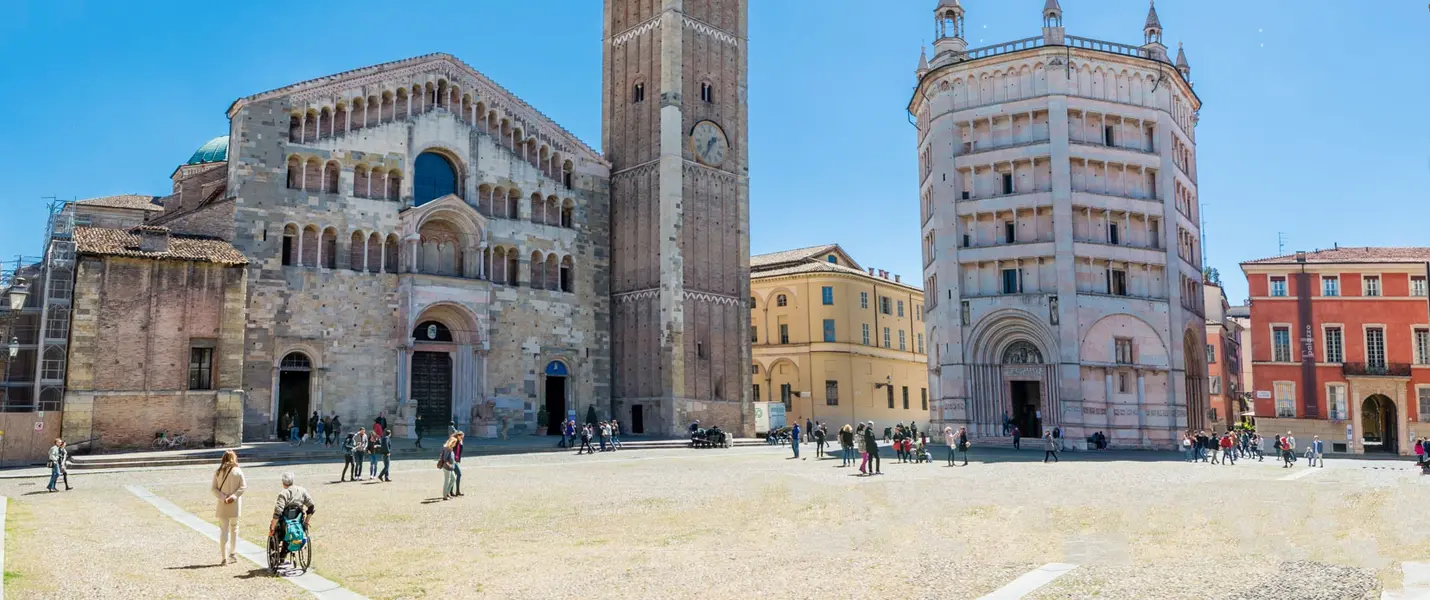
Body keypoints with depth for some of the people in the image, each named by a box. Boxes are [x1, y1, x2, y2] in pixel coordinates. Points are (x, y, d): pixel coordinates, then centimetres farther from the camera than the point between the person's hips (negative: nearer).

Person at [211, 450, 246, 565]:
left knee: (223, 530, 2)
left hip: (222, 506, 0)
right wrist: (234, 496, -11)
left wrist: (223, 498, -9)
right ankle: (233, 554, 26)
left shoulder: (218, 472, -3)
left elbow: (213, 488, -6)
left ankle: (224, 558, -3)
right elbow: (243, 486, -9)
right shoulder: (238, 471, -5)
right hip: (235, 505, 1)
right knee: (234, 528, 18)